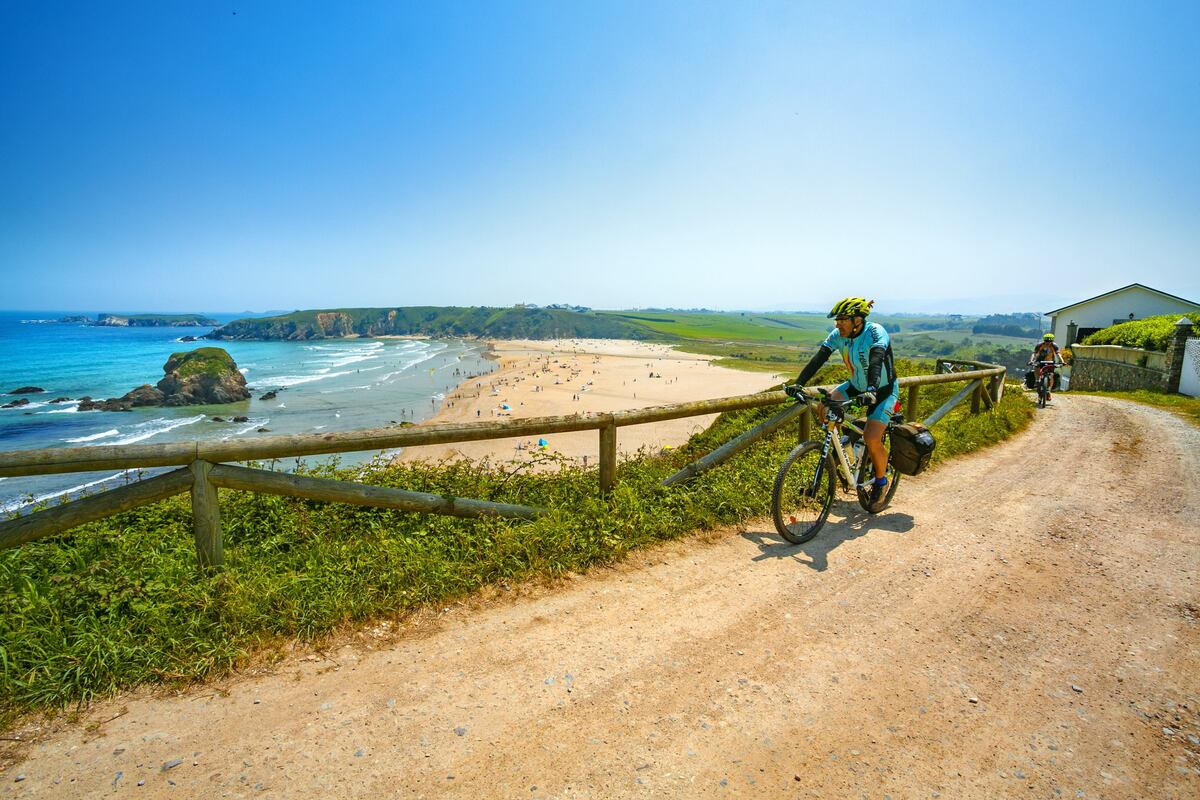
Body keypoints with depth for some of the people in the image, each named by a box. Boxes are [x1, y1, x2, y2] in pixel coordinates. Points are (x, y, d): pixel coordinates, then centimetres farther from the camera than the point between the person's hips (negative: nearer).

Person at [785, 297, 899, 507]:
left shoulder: (876, 333, -27)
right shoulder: (838, 335, -12)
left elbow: (876, 361, -43)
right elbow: (819, 358, -21)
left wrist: (871, 391, -60)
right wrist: (799, 383, -33)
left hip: (883, 390, -5)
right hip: (856, 385, 5)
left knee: (871, 439, -19)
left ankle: (881, 480, 9)